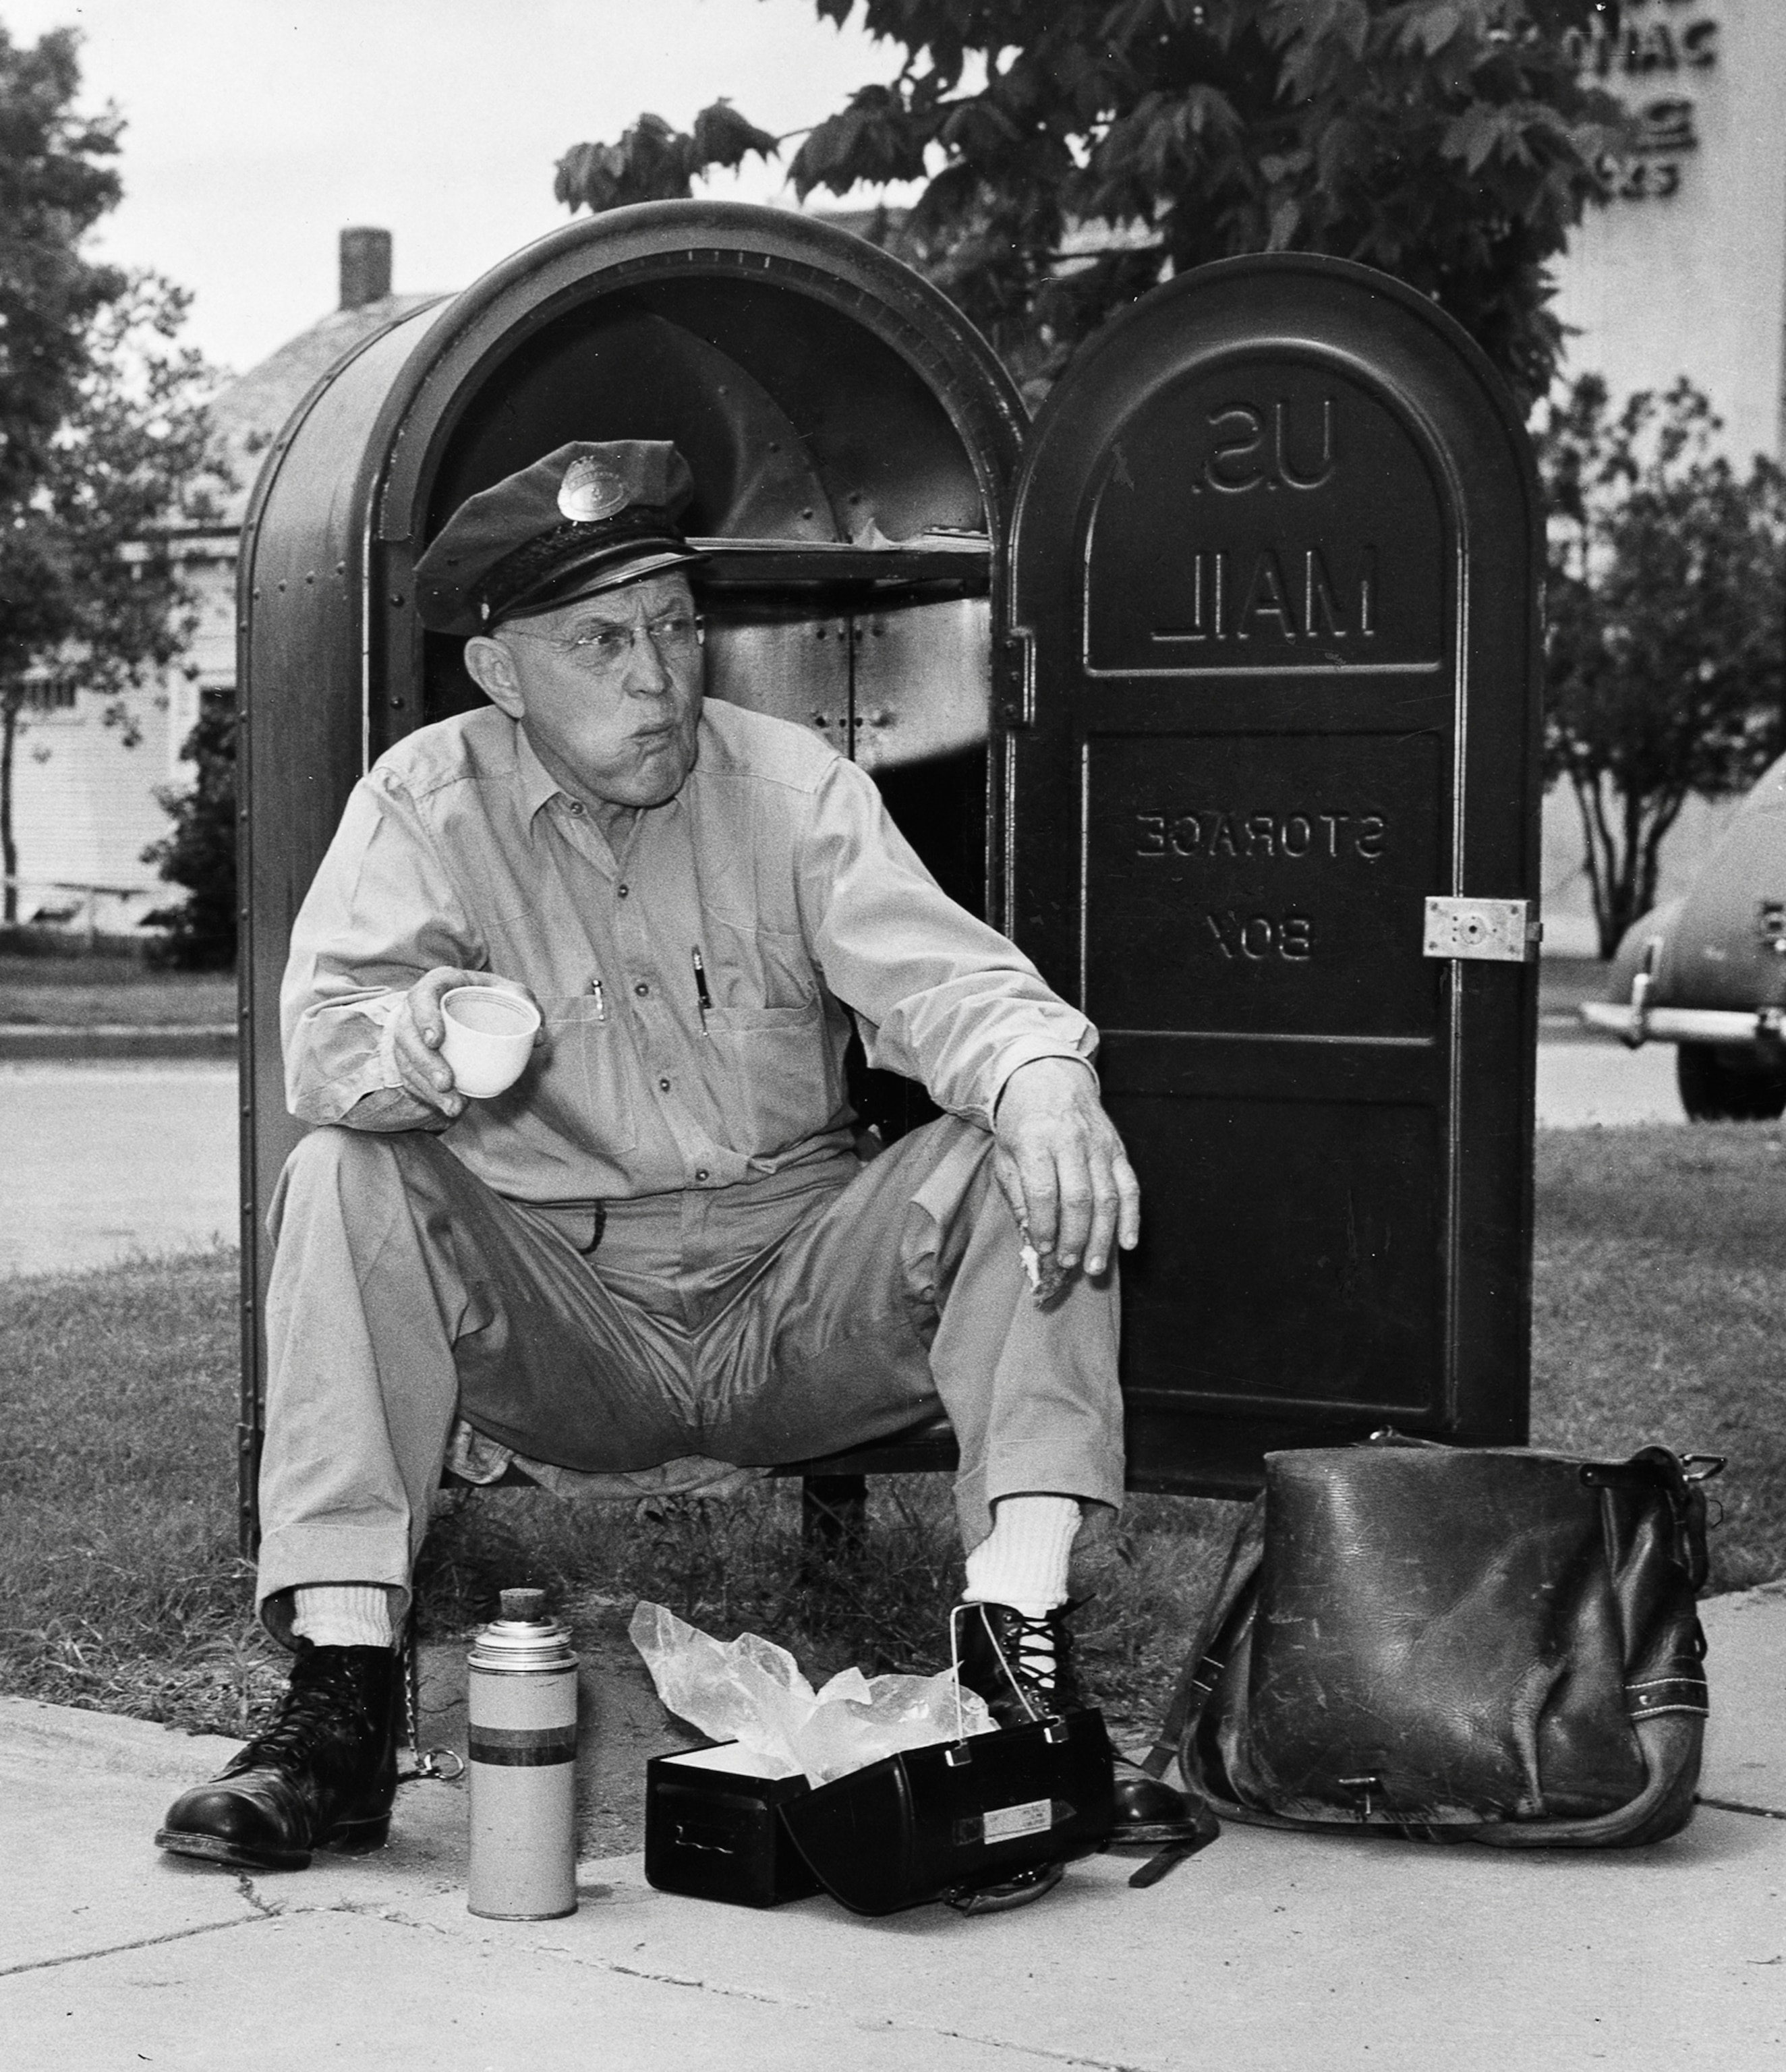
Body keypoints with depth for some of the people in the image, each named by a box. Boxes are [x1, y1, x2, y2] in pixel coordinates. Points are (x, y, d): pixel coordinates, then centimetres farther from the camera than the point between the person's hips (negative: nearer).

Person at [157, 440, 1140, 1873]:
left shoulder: (794, 787, 1)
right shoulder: (426, 804, -2)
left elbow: (940, 976, -10)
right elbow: (323, 1039, -14)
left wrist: (1041, 1076, -35)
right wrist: (418, 1043, -40)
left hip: (797, 1302, 1)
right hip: (548, 1316, 0)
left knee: (1029, 1165, -22)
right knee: (343, 1180, -25)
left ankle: (1020, 1629, -27)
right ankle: (342, 1704, -27)